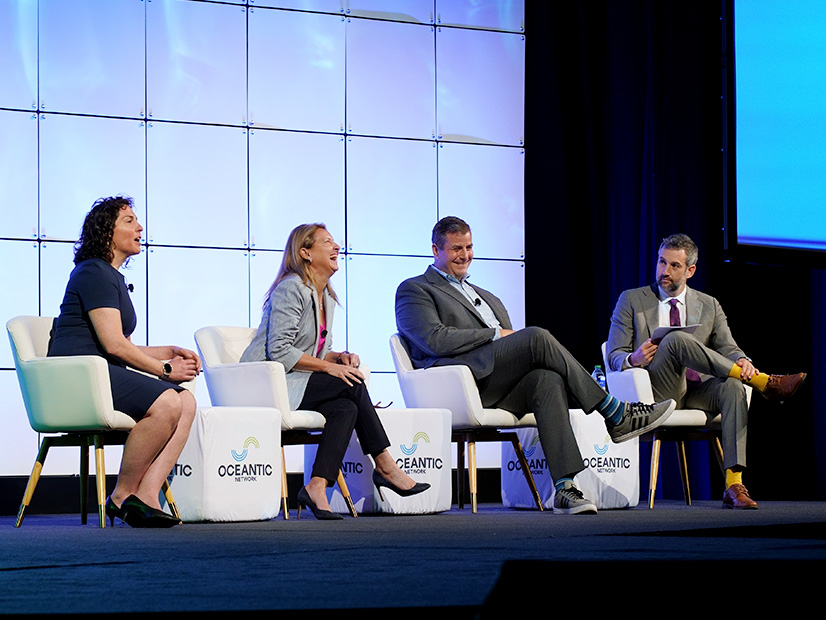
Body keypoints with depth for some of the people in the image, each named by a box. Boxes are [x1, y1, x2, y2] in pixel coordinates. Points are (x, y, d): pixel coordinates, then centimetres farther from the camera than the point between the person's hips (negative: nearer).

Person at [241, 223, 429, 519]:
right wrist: (329, 367, -18)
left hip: (295, 383, 9)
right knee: (352, 384, -21)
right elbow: (279, 352, -18)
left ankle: (317, 487, -30)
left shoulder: (326, 298, 18)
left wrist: (341, 356, 0)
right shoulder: (291, 289, -10)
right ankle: (385, 467, -15)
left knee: (346, 408, -21)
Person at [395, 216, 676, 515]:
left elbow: (512, 348, 27)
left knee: (548, 380, -29)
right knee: (537, 336, -25)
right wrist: (495, 333, -5)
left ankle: (564, 488, -40)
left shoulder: (486, 297, 35)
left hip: (499, 390, 7)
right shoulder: (414, 290, 12)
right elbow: (436, 340, -7)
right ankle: (617, 416, -22)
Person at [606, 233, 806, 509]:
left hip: (697, 391, 3)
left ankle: (734, 486, -37)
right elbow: (614, 356, 7)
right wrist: (633, 359, -18)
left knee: (732, 387, -31)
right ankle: (765, 383, -30)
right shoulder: (632, 301, 12)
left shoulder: (709, 306, 20)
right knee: (676, 338, -31)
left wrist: (742, 360, -17)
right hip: (656, 392, -3)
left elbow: (727, 348, 9)